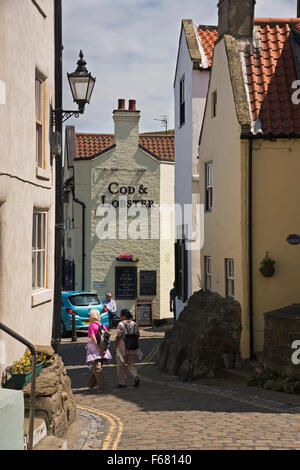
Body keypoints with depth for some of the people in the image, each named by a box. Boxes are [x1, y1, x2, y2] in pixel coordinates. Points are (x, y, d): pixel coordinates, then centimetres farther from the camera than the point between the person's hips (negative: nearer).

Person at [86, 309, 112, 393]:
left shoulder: (91, 326, -9)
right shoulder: (103, 325, 10)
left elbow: (93, 339, -19)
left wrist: (99, 348, -19)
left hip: (94, 350, -6)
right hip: (103, 350, 6)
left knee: (97, 369, -3)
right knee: (97, 368, 18)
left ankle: (102, 387, -9)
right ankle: (91, 384, 30)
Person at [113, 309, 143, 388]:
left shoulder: (121, 324, -13)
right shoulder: (134, 324, 2)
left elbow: (118, 337, -14)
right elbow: (138, 335, 2)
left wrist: (114, 346, -6)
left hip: (122, 347, -5)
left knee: (121, 365, 9)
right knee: (131, 364, 17)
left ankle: (122, 383, 14)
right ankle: (136, 377, -7)